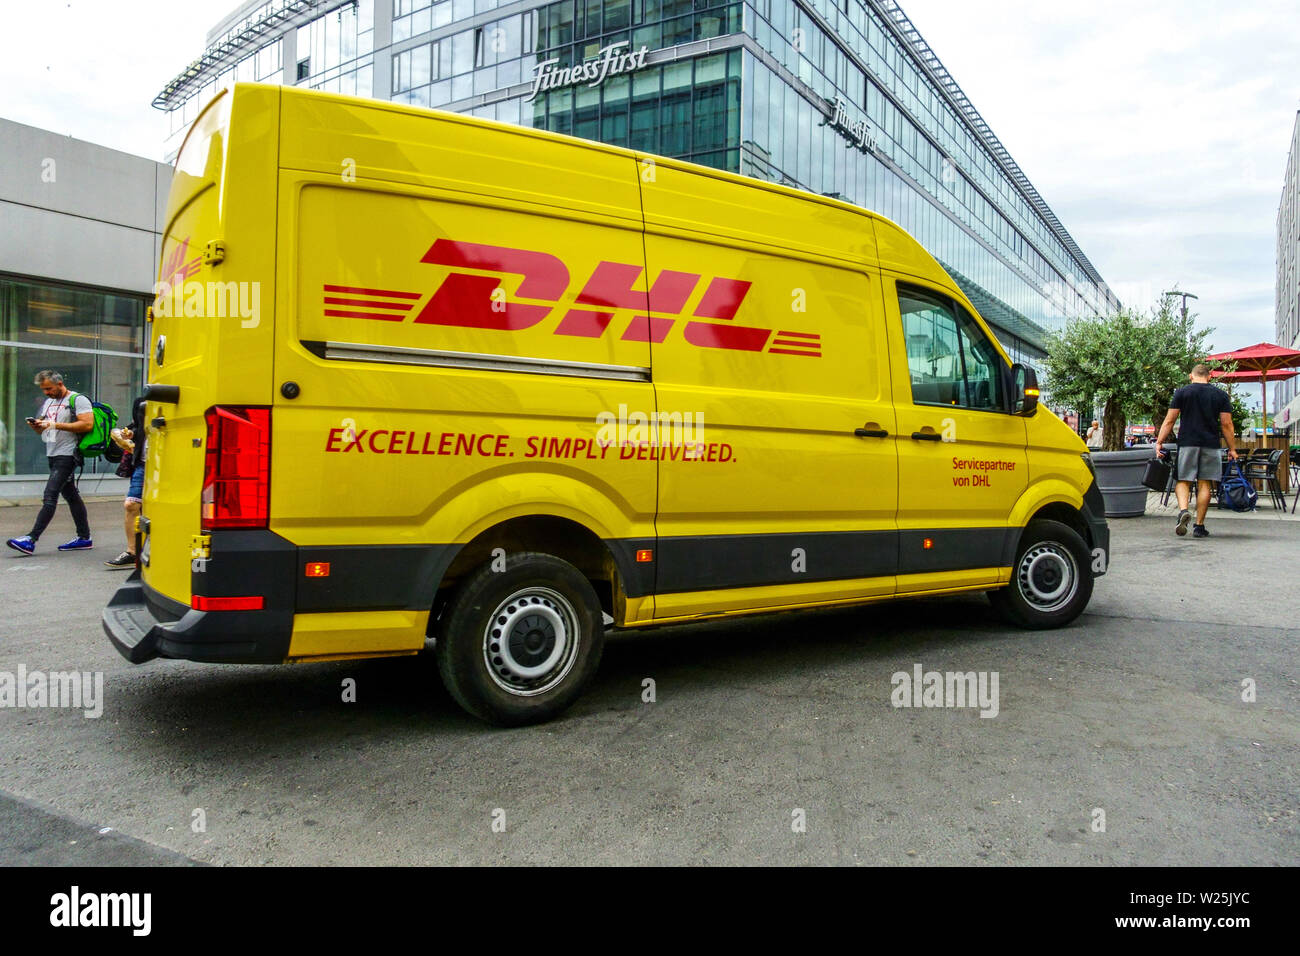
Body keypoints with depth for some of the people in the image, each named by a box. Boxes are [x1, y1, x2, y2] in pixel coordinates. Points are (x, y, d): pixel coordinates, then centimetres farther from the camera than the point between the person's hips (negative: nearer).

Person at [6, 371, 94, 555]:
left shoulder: (78, 400, -7)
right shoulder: (48, 402, 20)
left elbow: (88, 424, -19)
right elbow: (43, 430, 23)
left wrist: (56, 425, -20)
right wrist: (36, 425, 0)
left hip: (67, 455, -9)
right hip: (53, 455, 9)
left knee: (50, 496, -13)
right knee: (71, 496, 10)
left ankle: (31, 539, -17)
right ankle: (84, 538, 15)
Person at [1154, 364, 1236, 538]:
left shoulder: (1182, 392, 3)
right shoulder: (1221, 395, 7)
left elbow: (1169, 420, -1)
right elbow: (1226, 424, 5)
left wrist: (1159, 442, 3)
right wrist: (1232, 449, 11)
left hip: (1187, 443, -1)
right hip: (1210, 445, 1)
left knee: (1183, 480, 5)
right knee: (1204, 484, 6)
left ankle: (1183, 510, -23)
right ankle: (1199, 526, 8)